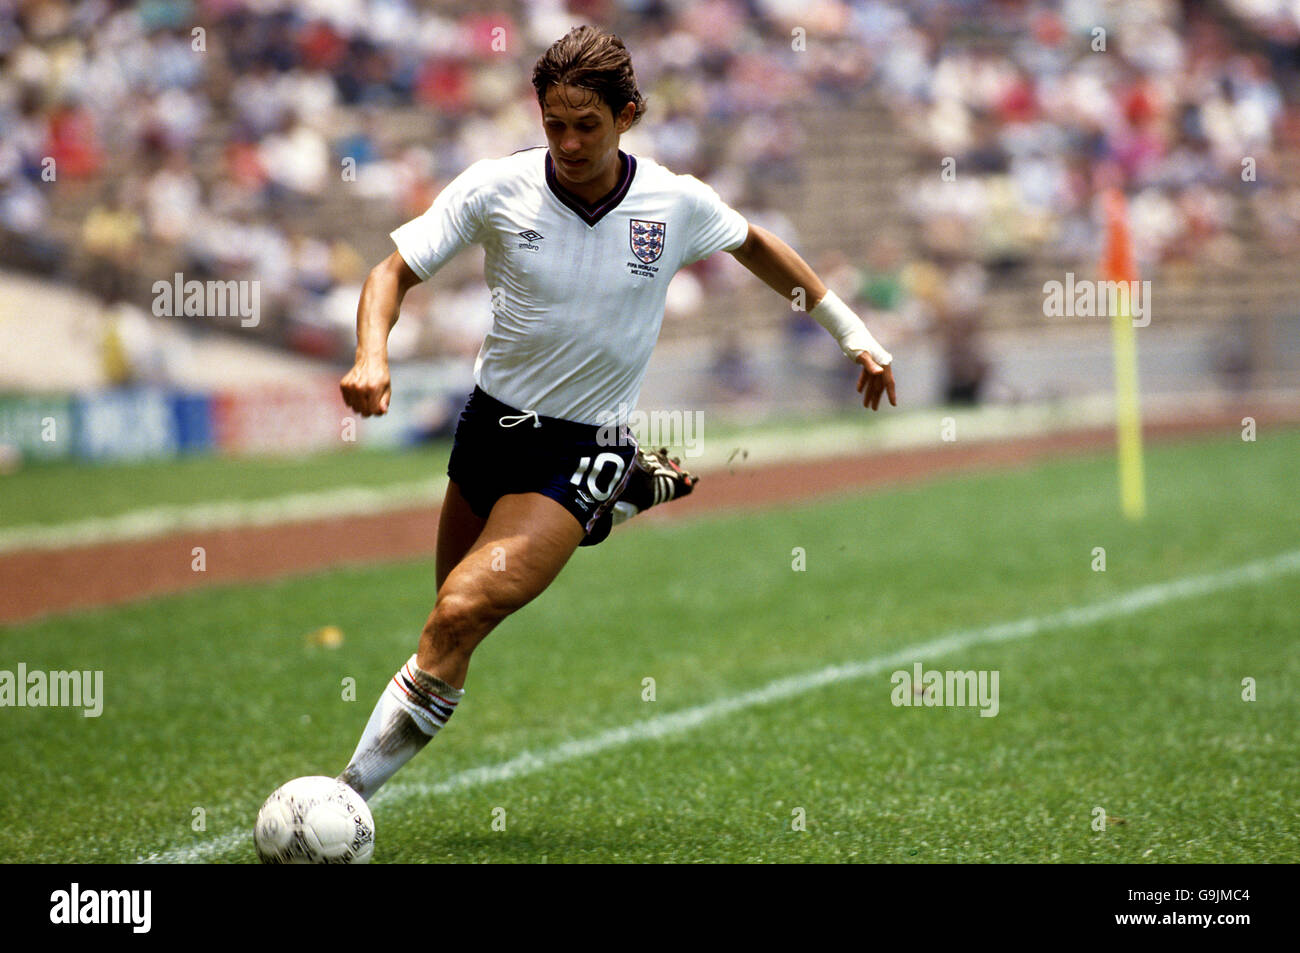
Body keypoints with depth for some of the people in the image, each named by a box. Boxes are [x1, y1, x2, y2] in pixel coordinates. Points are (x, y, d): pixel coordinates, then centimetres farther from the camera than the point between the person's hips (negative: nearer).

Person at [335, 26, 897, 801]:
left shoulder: (679, 203, -9)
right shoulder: (496, 189, -11)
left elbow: (754, 245, 13)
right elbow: (395, 271, -5)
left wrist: (852, 333, 18)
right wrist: (372, 356, -26)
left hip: (582, 451, -3)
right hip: (493, 420, 3)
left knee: (460, 616, -22)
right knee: (456, 614, 19)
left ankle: (352, 796, -15)